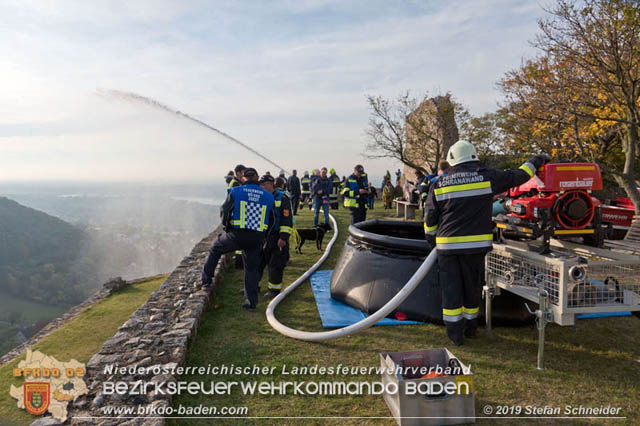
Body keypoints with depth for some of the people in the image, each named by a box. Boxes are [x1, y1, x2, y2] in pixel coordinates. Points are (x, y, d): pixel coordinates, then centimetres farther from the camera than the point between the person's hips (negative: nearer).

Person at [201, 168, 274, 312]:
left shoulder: (235, 191, -4)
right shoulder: (268, 197, 4)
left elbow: (224, 211, -1)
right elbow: (271, 221, 9)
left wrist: (227, 226, 18)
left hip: (236, 235, -2)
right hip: (256, 239, 2)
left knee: (215, 249, 26)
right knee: (252, 269, 15)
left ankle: (206, 282, 29)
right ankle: (251, 302, 15)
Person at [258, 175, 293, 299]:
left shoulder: (282, 198, -9)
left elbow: (287, 219, -13)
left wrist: (283, 237, -18)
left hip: (277, 237, -6)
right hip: (262, 236, 6)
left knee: (275, 264, -1)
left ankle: (274, 289, 13)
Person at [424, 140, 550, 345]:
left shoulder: (439, 184, 2)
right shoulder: (487, 177, -2)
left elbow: (430, 218, 6)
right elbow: (518, 176, 8)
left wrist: (432, 240, 21)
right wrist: (536, 160, 26)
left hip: (447, 246, 0)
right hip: (475, 245, 0)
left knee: (451, 289, 7)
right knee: (472, 286, 15)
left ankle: (455, 333, 10)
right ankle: (469, 328, 29)